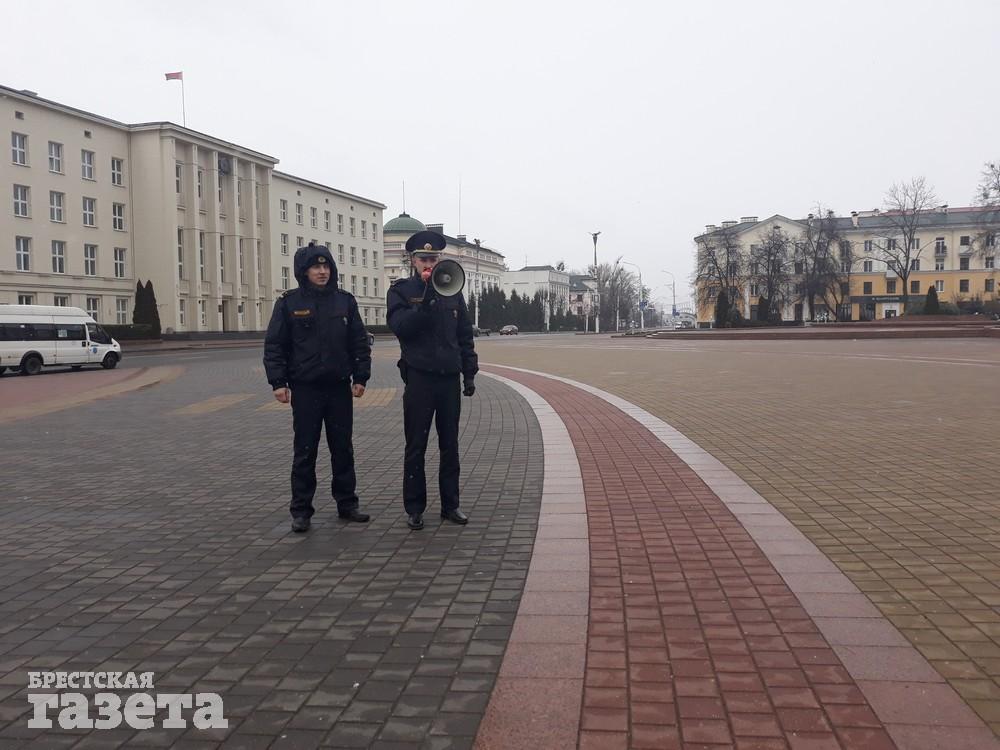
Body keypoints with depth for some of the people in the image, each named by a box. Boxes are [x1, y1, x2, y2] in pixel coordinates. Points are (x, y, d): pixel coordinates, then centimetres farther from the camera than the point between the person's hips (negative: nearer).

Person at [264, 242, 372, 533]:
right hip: (305, 389, -2)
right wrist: (278, 382, -9)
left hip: (340, 388, 2)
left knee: (343, 449, 10)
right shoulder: (289, 303, -2)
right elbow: (274, 345, -2)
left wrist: (360, 377, 1)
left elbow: (360, 342, 7)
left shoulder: (345, 301, 5)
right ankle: (301, 511, 12)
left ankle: (347, 503, 21)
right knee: (305, 451, 3)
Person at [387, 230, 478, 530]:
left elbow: (465, 334, 12)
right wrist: (426, 300, -23)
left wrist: (469, 373, 7)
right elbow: (400, 326, -14)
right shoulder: (400, 290, 2)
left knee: (450, 445, 9)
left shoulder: (452, 290, 10)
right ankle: (414, 508, 12)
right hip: (419, 378, -3)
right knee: (416, 447, 3)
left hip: (450, 378, 3)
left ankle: (450, 505, 18)